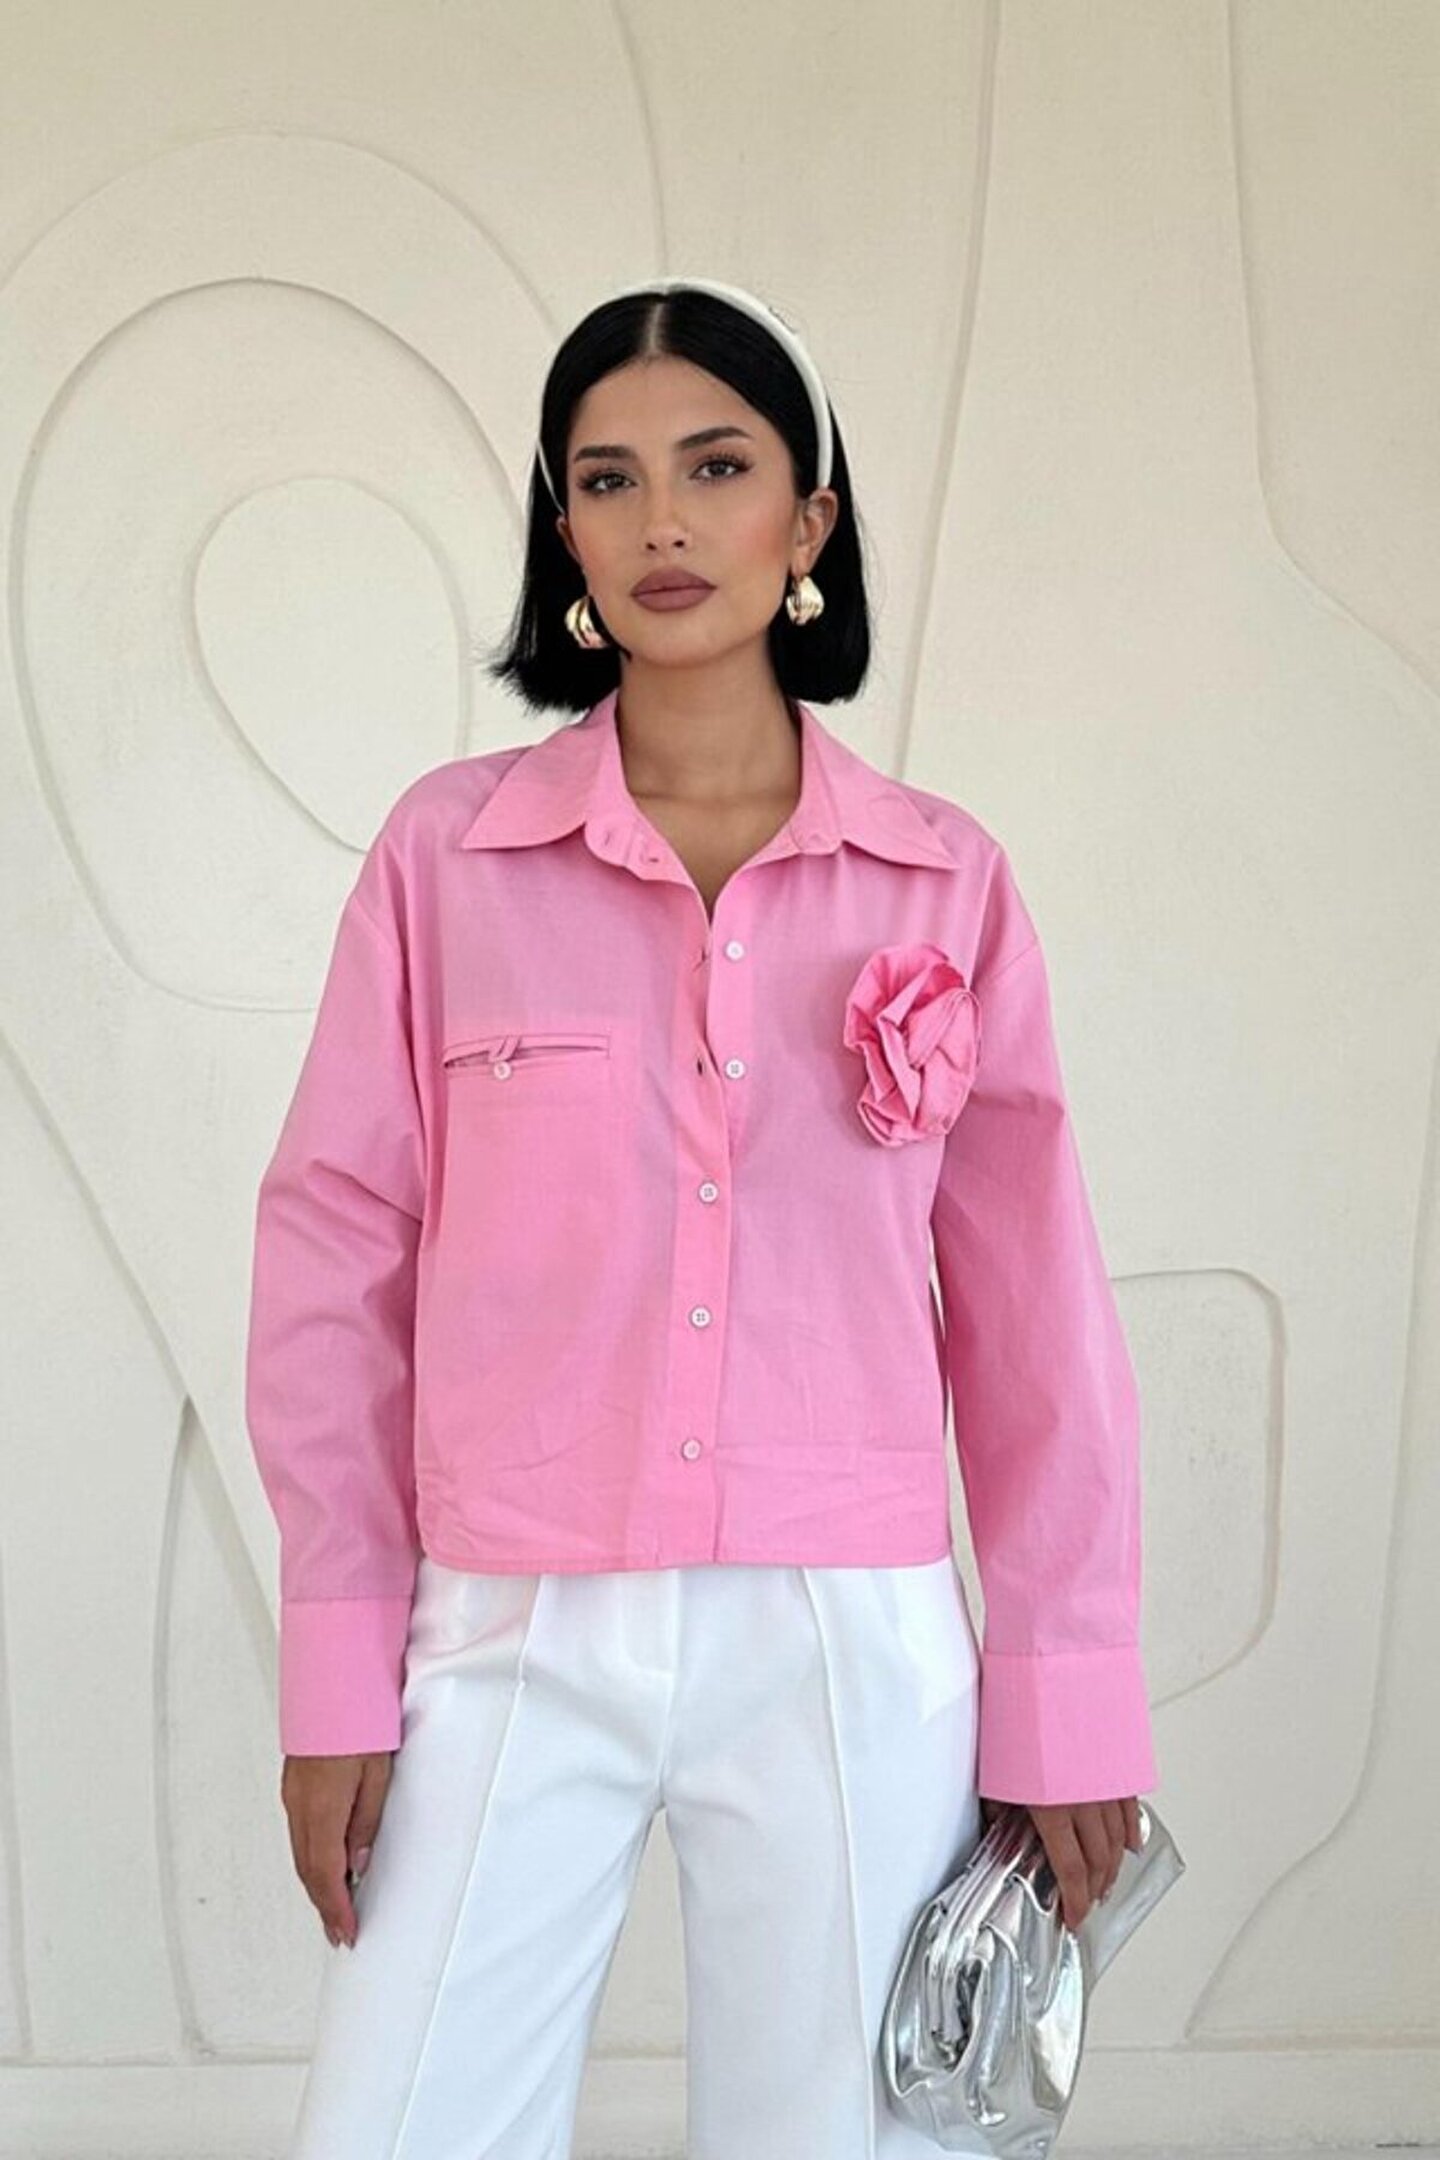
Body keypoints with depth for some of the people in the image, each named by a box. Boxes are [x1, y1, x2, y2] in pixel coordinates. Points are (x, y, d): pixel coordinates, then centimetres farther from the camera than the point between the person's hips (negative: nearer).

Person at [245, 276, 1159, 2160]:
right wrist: (338, 1669, 0)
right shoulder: (449, 852, 1)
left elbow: (1031, 1309, 5)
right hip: (511, 1647, 0)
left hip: (849, 1656, 1)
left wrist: (1068, 1706, 4)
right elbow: (336, 1257, 3)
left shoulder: (943, 883, 3)